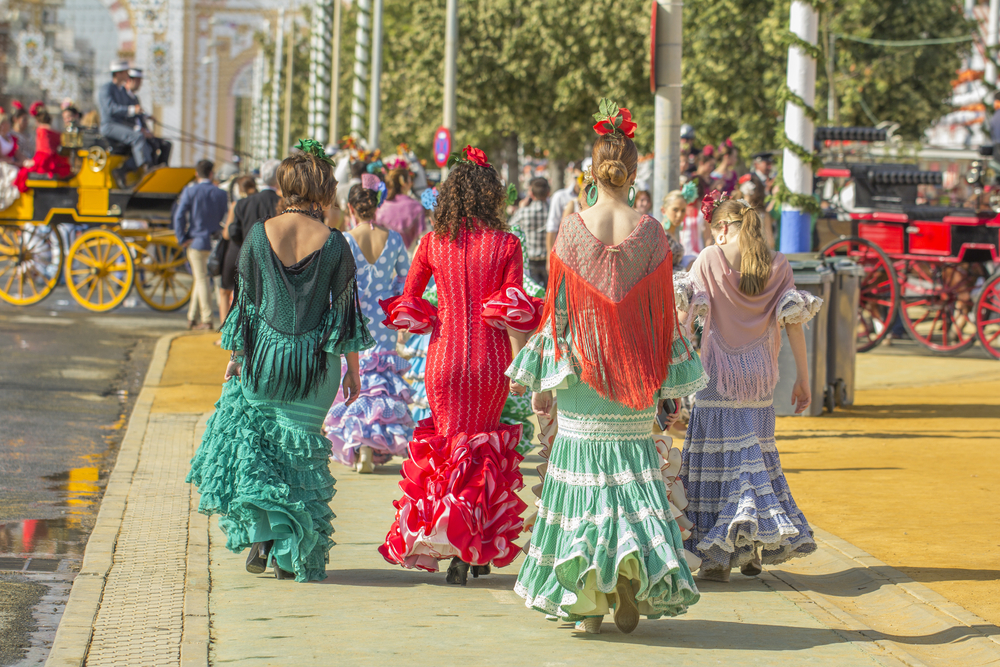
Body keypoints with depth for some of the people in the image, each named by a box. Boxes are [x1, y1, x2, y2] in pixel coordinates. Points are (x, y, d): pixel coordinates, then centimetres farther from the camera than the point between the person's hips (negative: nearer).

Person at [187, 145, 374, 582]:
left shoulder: (259, 234, -5)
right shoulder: (333, 243, -7)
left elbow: (245, 298, 0)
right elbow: (346, 308, -3)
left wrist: (236, 354, 10)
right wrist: (353, 370, 5)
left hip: (264, 354, 0)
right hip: (315, 361, 0)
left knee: (246, 437, 17)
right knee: (300, 448, 9)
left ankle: (259, 537, 7)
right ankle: (290, 554, 9)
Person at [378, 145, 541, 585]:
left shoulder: (433, 243, 0)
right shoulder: (506, 245, -6)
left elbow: (407, 305, 4)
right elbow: (514, 312, -10)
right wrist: (520, 366, -1)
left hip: (445, 355, 1)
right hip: (491, 358, -1)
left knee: (448, 445, 14)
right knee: (485, 446, 14)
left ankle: (454, 550, 6)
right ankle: (481, 548, 13)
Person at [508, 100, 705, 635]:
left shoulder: (573, 231, -6)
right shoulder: (650, 234, -3)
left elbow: (557, 309, -3)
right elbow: (662, 311, 0)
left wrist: (542, 382, 4)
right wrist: (670, 383, 8)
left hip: (580, 370, -1)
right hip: (636, 372, 1)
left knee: (582, 474, 6)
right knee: (633, 475, 10)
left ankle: (588, 602, 5)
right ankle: (631, 577, -8)